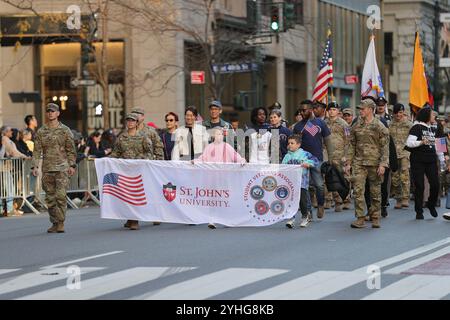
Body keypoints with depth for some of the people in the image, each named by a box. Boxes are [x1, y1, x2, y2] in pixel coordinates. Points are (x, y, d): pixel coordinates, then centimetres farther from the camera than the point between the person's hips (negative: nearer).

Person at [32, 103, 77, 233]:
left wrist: (72, 165, -4)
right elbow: (37, 150, 7)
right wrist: (35, 166, -3)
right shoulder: (40, 132, 9)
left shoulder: (65, 130, 5)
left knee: (61, 196, -12)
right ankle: (54, 223, 13)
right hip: (47, 169, 3)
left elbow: (71, 150, 5)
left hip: (62, 168, -3)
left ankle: (61, 223, -8)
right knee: (50, 198, 5)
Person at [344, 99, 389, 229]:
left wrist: (383, 164, -13)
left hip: (374, 163, -3)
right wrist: (348, 163, 9)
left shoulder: (380, 127, -2)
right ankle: (360, 219, -6)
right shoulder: (356, 126, 10)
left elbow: (385, 147, -5)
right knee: (358, 190, -8)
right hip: (359, 163, 3)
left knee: (375, 192, 4)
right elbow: (352, 145, 14)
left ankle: (375, 218, 14)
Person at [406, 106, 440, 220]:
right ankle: (419, 211, 7)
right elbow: (409, 143, -16)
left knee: (435, 184, -3)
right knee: (419, 186, -2)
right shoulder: (417, 128, -6)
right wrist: (421, 142, -30)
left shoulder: (431, 129, 17)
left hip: (431, 160, 6)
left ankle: (431, 205, 21)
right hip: (418, 161, -6)